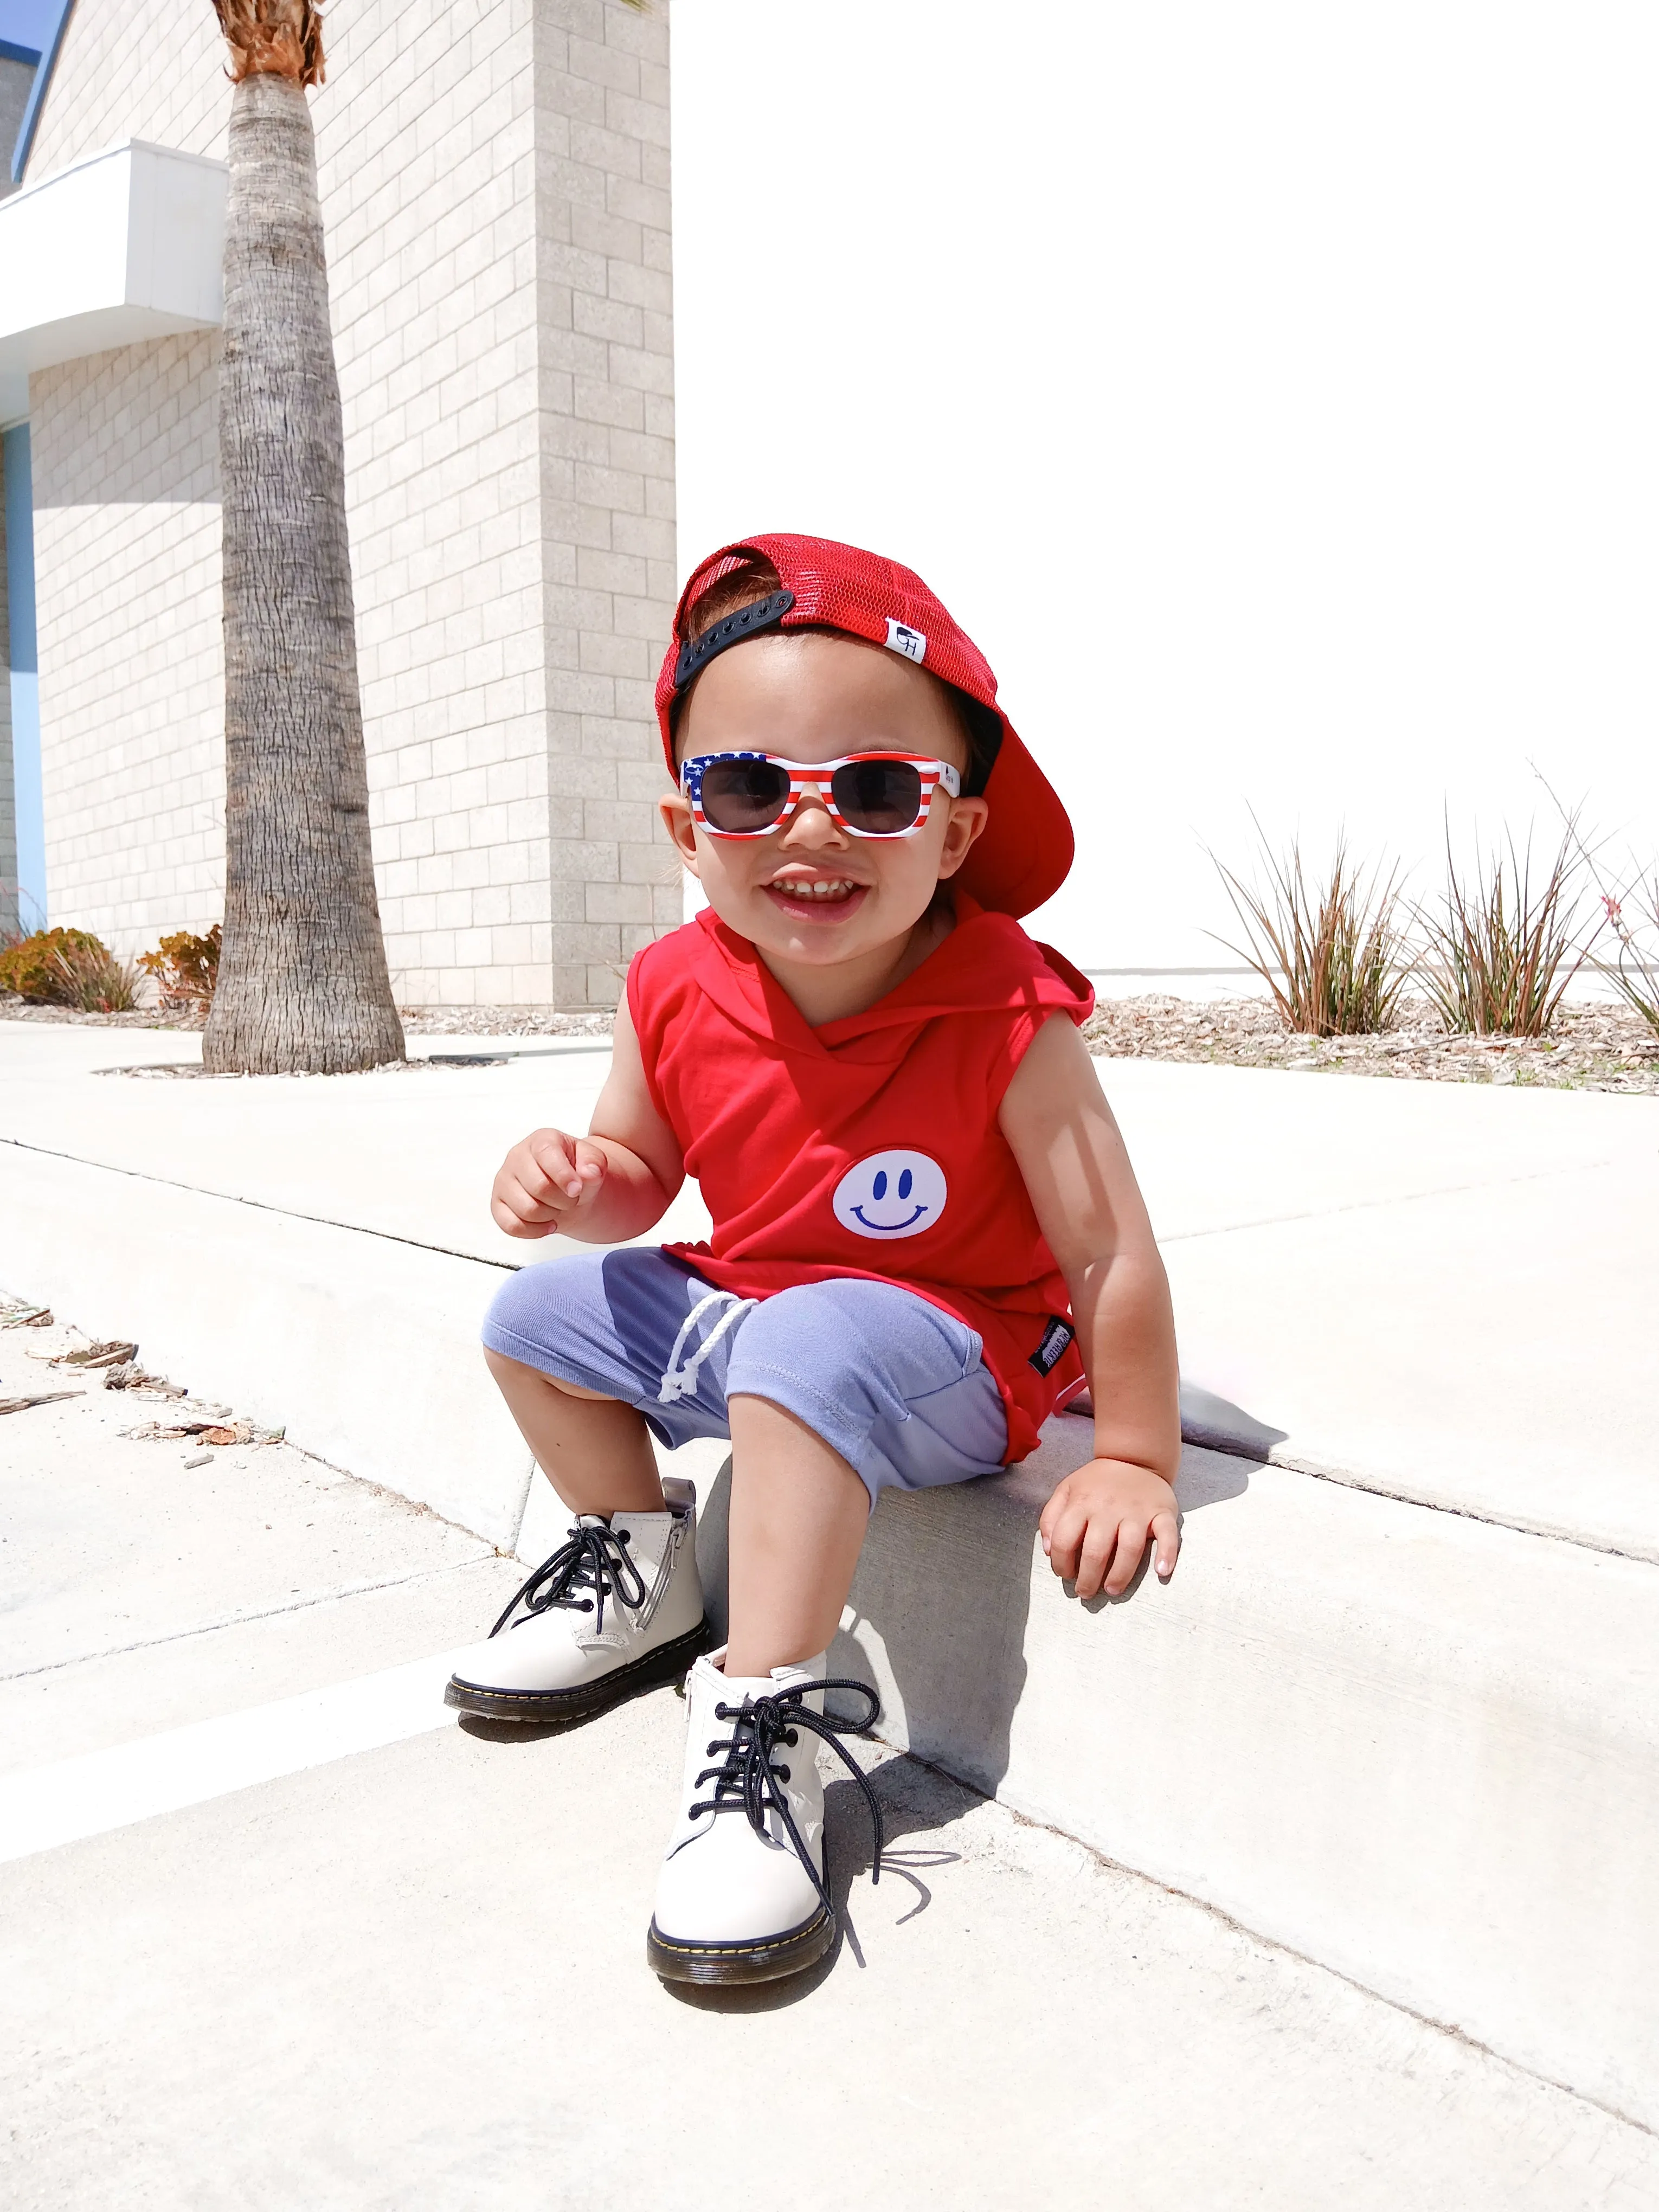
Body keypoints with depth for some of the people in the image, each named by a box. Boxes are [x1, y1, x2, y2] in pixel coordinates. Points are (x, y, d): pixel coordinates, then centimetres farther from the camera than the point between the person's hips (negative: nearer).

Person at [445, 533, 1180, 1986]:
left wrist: (1133, 1459, -16)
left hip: (945, 1350, -6)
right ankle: (643, 1571, 28)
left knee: (800, 1352, -37)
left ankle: (766, 1718, -22)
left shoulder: (1007, 1021, -26)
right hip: (743, 1310, 7)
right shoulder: (680, 995, -11)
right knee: (544, 1312, 8)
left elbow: (1110, 1249, -21)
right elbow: (640, 1175, 6)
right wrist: (576, 1183, -17)